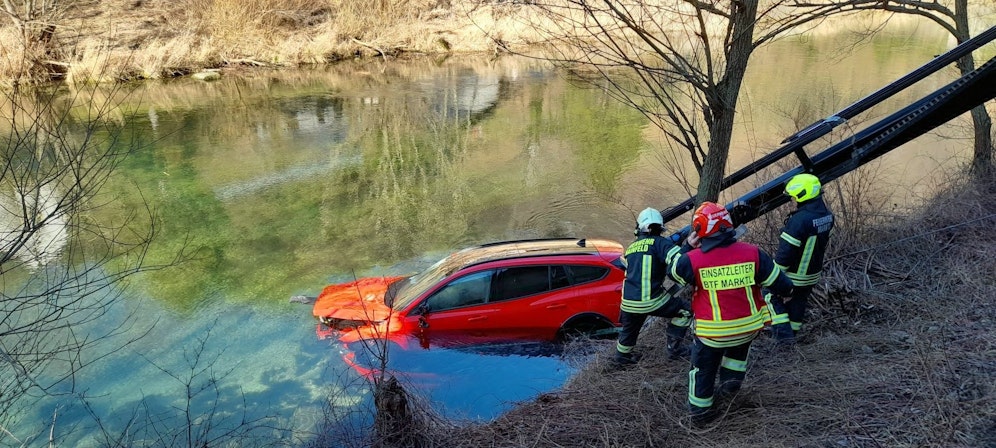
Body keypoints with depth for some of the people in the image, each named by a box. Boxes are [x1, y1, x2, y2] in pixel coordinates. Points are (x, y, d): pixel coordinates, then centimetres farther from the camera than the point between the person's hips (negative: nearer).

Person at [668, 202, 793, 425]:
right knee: (739, 348, 37)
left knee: (703, 369, 22)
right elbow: (783, 285, -6)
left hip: (713, 333, -2)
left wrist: (688, 247, 7)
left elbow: (673, 272, 4)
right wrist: (786, 289, 17)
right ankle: (731, 379, 30)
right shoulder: (752, 253, -14)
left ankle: (699, 409, 35)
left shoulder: (692, 260, -19)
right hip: (750, 327, 2)